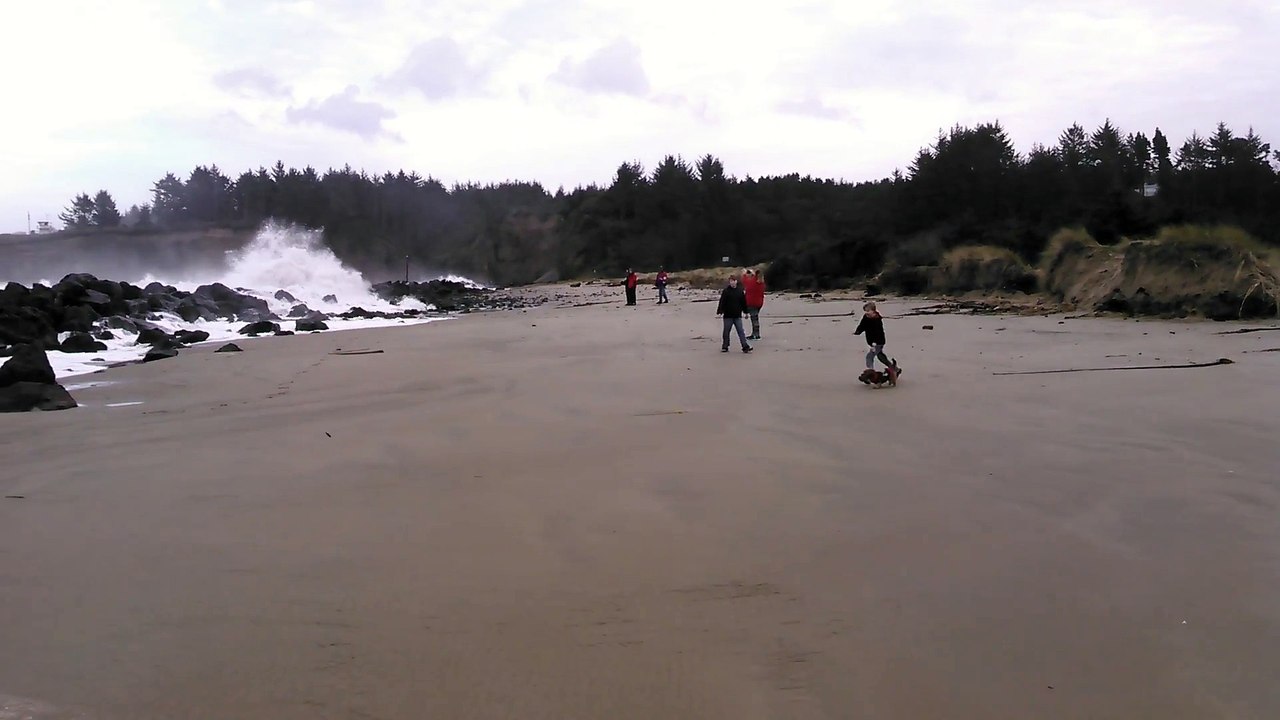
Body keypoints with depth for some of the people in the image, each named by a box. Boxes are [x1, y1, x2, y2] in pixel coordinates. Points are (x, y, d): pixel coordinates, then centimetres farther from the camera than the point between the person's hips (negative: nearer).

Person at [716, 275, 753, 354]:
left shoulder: (740, 291, 5)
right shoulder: (726, 291, -3)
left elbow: (744, 302, 13)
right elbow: (722, 302, -6)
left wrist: (746, 312, 15)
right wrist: (720, 311, -14)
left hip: (737, 316, 1)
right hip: (728, 316, -1)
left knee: (741, 331, -2)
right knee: (726, 332, 7)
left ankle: (745, 346, -4)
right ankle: (725, 347, 16)